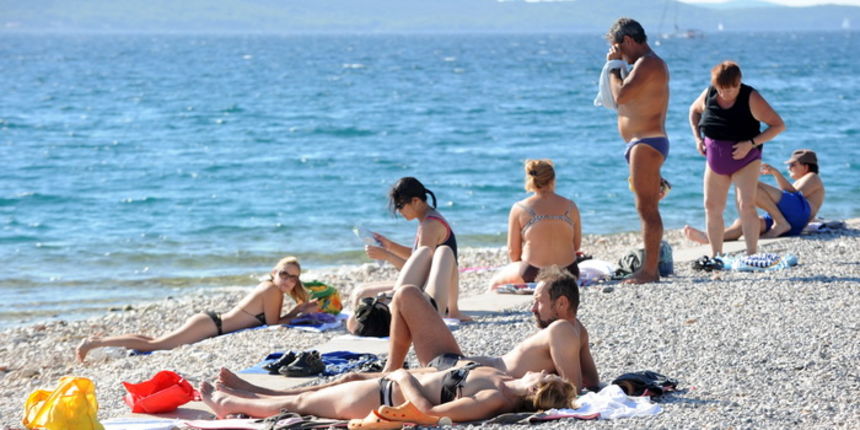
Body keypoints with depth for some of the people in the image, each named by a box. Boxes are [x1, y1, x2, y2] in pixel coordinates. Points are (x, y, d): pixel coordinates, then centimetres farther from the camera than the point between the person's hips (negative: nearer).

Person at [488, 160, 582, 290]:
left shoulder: (520, 208, -6)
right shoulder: (570, 207, 1)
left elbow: (513, 252, -1)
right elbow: (576, 246, 8)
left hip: (533, 275, -3)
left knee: (495, 282, 26)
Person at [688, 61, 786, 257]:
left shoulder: (751, 98, -16)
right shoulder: (709, 95, -4)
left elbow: (778, 125, -14)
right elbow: (694, 111, 19)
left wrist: (751, 143, -23)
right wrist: (697, 137, 4)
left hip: (745, 159, -5)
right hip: (715, 158, 5)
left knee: (746, 206, -18)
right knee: (712, 207, 5)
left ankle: (752, 254, -19)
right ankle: (716, 255, 17)